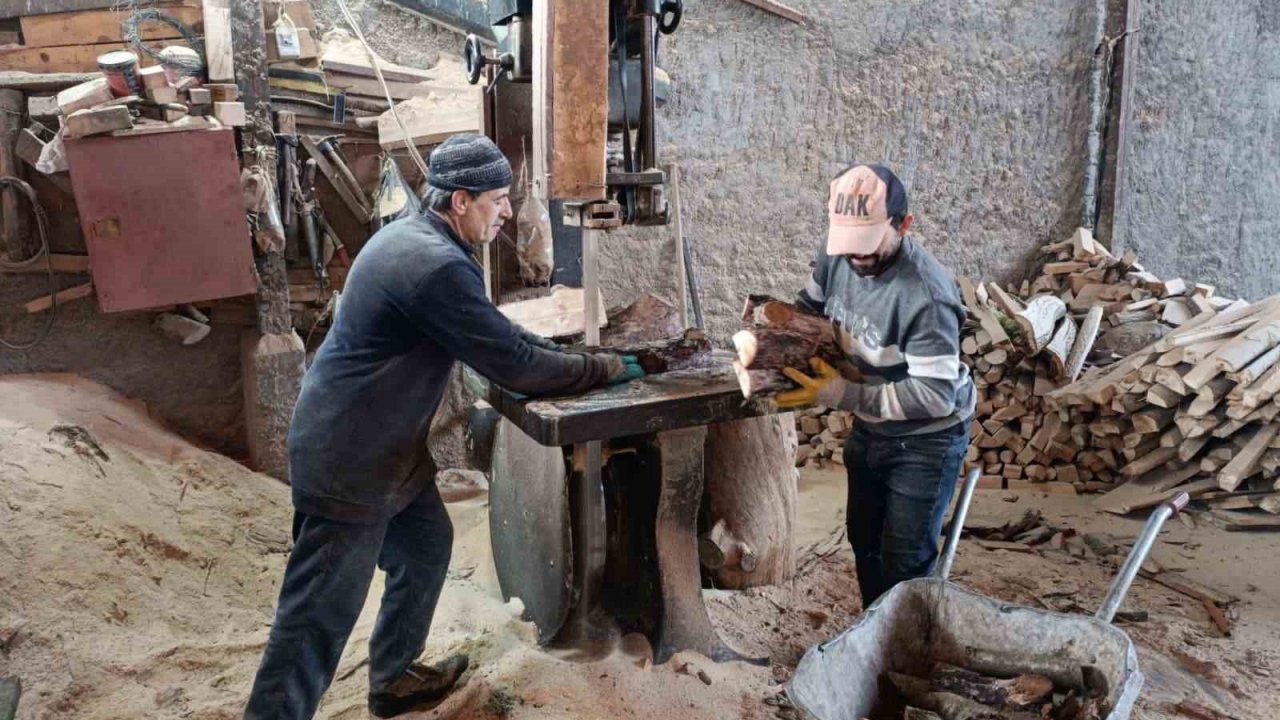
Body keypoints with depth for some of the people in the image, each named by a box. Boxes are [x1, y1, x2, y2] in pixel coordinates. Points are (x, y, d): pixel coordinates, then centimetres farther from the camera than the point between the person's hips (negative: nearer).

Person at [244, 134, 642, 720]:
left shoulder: (414, 237, 7)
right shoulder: (437, 266, -26)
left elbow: (495, 331, 17)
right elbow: (514, 367, -22)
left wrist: (558, 354, 6)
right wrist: (608, 369, -9)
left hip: (383, 446, 11)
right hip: (348, 462, -11)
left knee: (427, 546, 22)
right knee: (321, 614, -1)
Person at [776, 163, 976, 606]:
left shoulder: (926, 294, -34)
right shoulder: (836, 255, -13)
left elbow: (936, 396, -32)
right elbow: (812, 306, 7)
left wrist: (841, 395, -33)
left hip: (926, 438, -7)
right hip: (869, 429, 7)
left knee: (905, 560, 1)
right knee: (864, 540, 21)